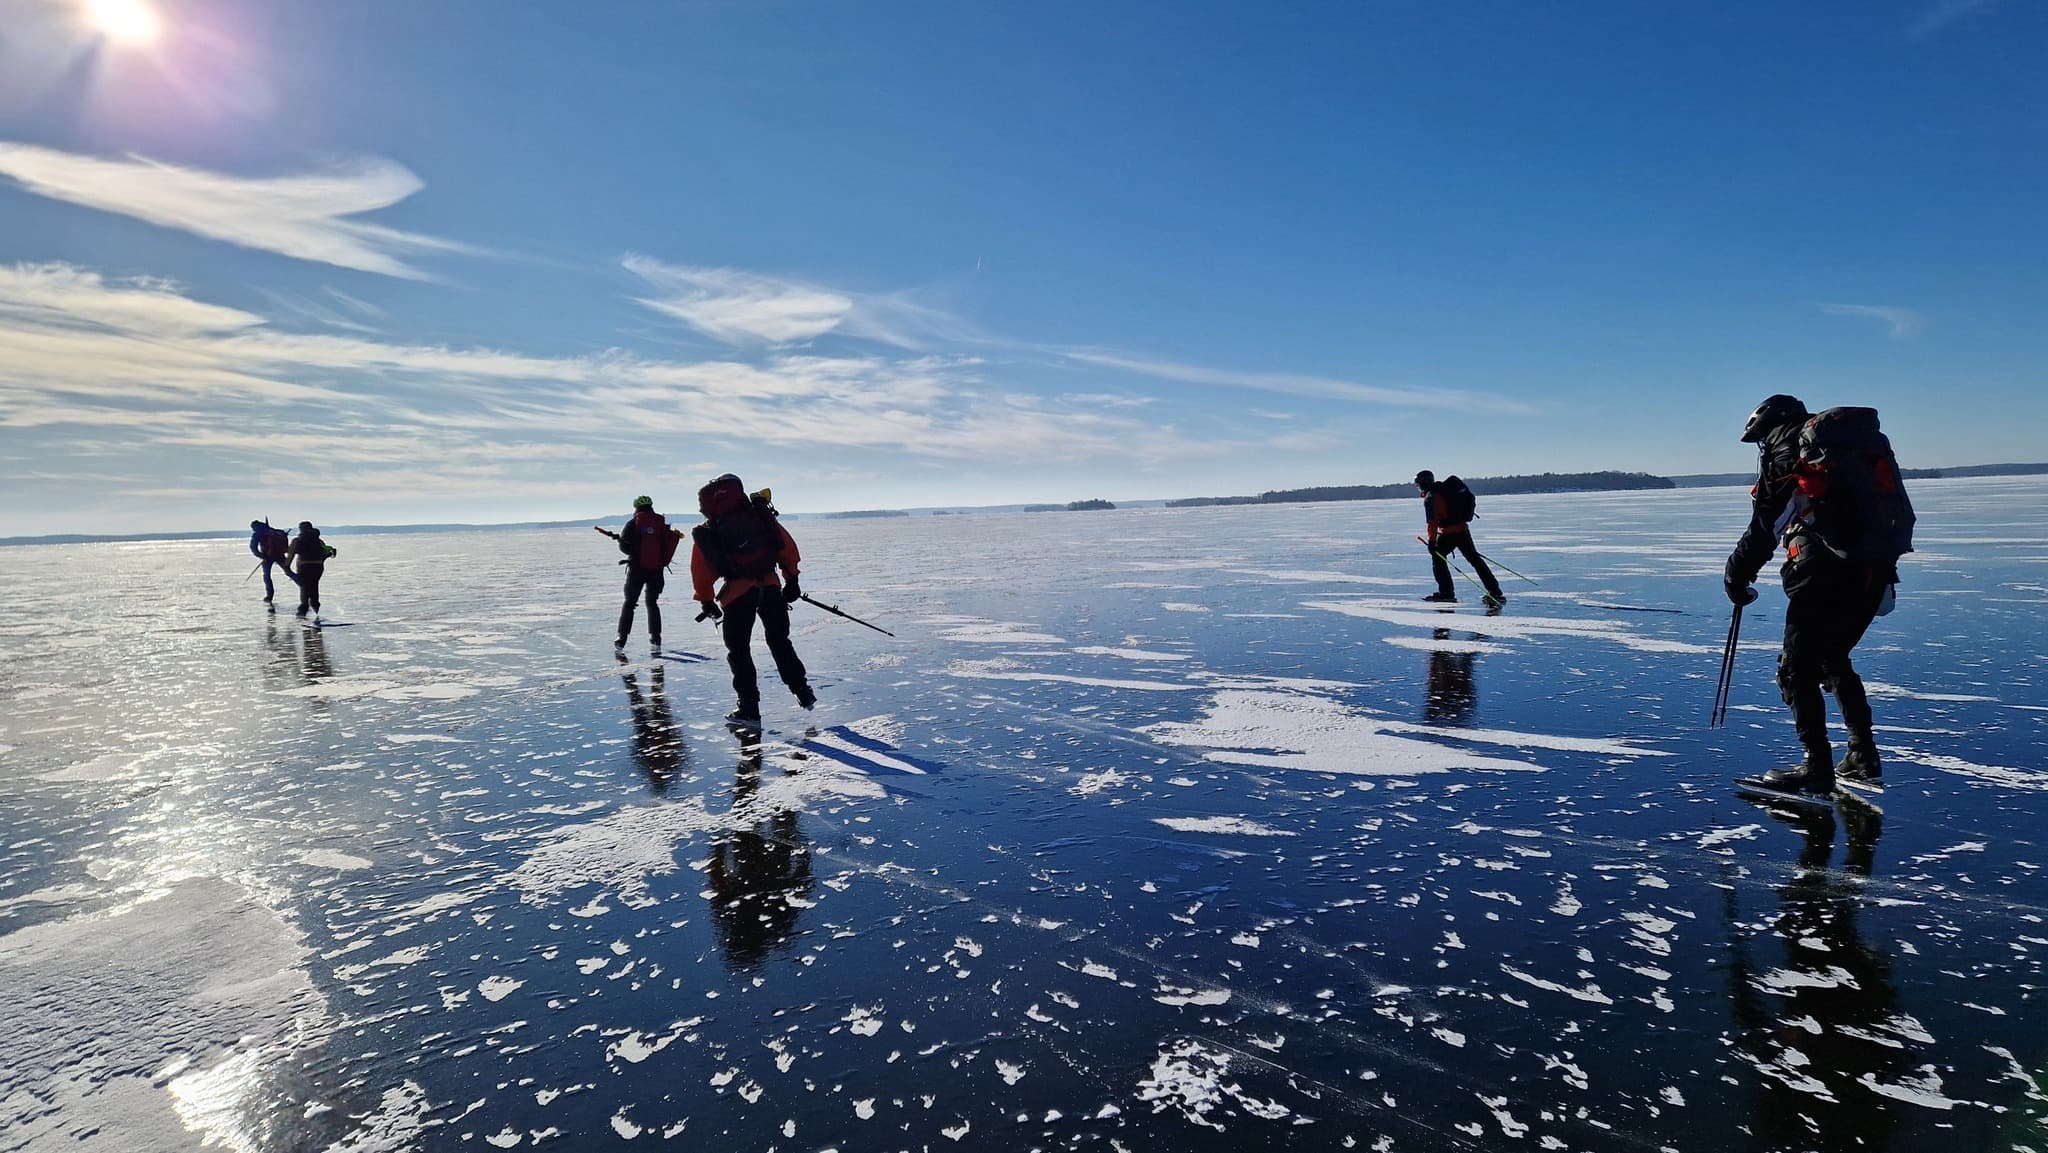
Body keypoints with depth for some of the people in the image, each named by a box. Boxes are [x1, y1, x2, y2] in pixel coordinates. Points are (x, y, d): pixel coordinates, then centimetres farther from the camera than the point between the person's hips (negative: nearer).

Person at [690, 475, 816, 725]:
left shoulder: (706, 534, 1)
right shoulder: (761, 515, 4)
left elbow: (701, 574, 6)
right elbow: (787, 547, 7)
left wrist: (707, 602, 20)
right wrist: (792, 579, 17)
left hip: (737, 594, -2)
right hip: (771, 587, 3)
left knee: (738, 650, 12)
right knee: (779, 641, 22)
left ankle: (749, 709, 10)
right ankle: (803, 692, 22)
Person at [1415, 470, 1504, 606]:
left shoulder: (1430, 497, -11)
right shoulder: (1444, 489, 17)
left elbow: (1433, 521, -17)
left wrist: (1431, 541, -14)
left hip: (1448, 532, -9)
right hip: (1463, 528, 9)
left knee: (1437, 557, 5)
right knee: (1475, 559, 13)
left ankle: (1446, 593, 0)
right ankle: (1496, 593, 15)